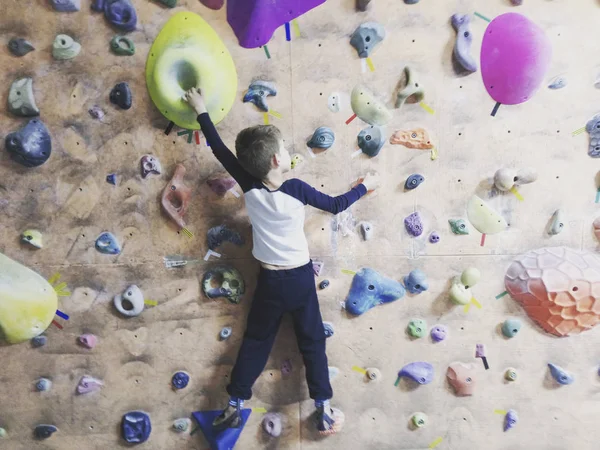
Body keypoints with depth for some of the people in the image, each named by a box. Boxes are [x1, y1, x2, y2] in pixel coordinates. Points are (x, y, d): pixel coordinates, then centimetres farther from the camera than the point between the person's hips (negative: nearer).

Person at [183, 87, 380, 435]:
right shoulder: (296, 189, -17)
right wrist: (365, 186, 12)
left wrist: (202, 111, 11)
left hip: (269, 280, 2)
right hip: (300, 277, -2)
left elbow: (220, 149, 0)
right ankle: (325, 411, 22)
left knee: (255, 342, 18)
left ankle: (235, 406, 27)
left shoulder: (249, 188, -11)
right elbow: (336, 205, -4)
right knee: (312, 343, 13)